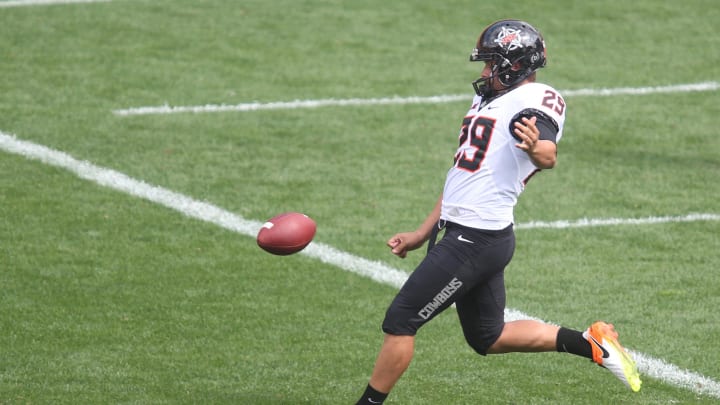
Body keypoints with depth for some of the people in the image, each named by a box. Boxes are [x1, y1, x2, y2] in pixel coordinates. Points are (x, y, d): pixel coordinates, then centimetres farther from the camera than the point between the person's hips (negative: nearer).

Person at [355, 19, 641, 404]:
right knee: (488, 337, 17)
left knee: (400, 321, -6)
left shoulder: (534, 102, -12)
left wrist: (537, 148, -57)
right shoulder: (487, 101, 17)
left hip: (477, 240, -10)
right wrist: (423, 234, 26)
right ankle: (590, 344, 21)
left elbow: (548, 156, -33)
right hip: (461, 232, 10)